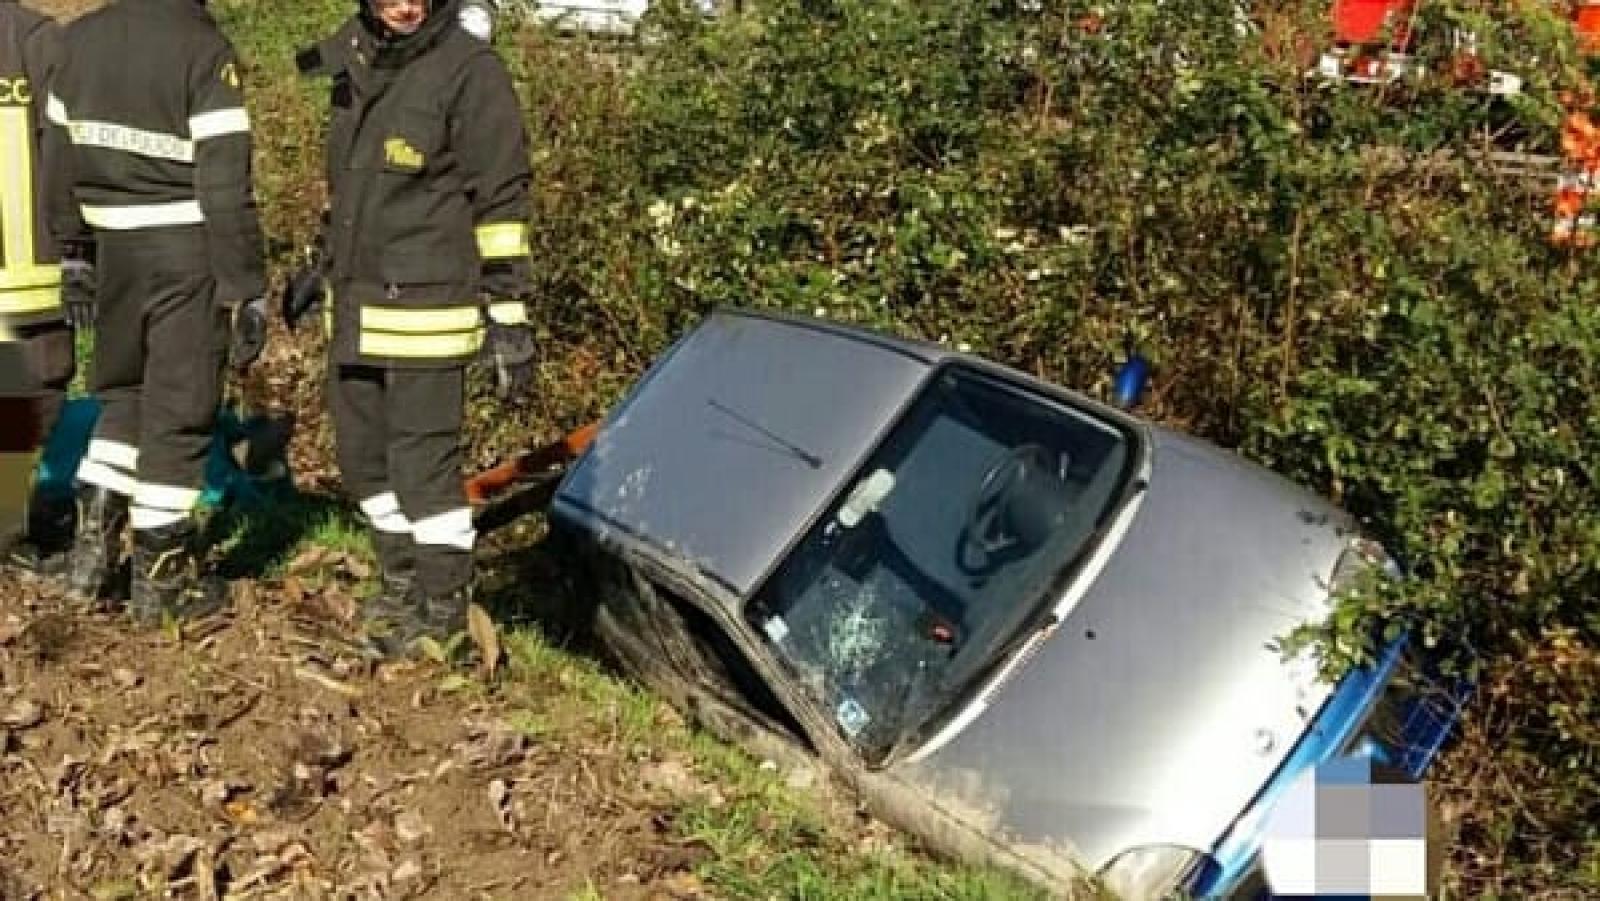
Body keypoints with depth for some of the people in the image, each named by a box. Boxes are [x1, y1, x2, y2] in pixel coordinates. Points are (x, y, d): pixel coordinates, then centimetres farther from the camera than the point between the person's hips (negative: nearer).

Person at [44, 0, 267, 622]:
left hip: (114, 250, 5)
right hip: (189, 255, -5)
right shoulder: (204, 50, -14)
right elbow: (226, 187, -17)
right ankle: (162, 573, 14)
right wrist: (245, 289, -11)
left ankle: (95, 536, 16)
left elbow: (57, 157, 11)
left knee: (122, 392, 23)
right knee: (179, 409, 5)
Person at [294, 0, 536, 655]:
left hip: (425, 310, -8)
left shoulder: (471, 73, -12)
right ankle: (403, 582, 32)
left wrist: (509, 313, -15)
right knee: (362, 452, 16)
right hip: (357, 305, 8)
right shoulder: (355, 64, 10)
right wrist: (322, 266, 25)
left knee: (424, 460, -3)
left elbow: (501, 204, -13)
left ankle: (444, 607, 11)